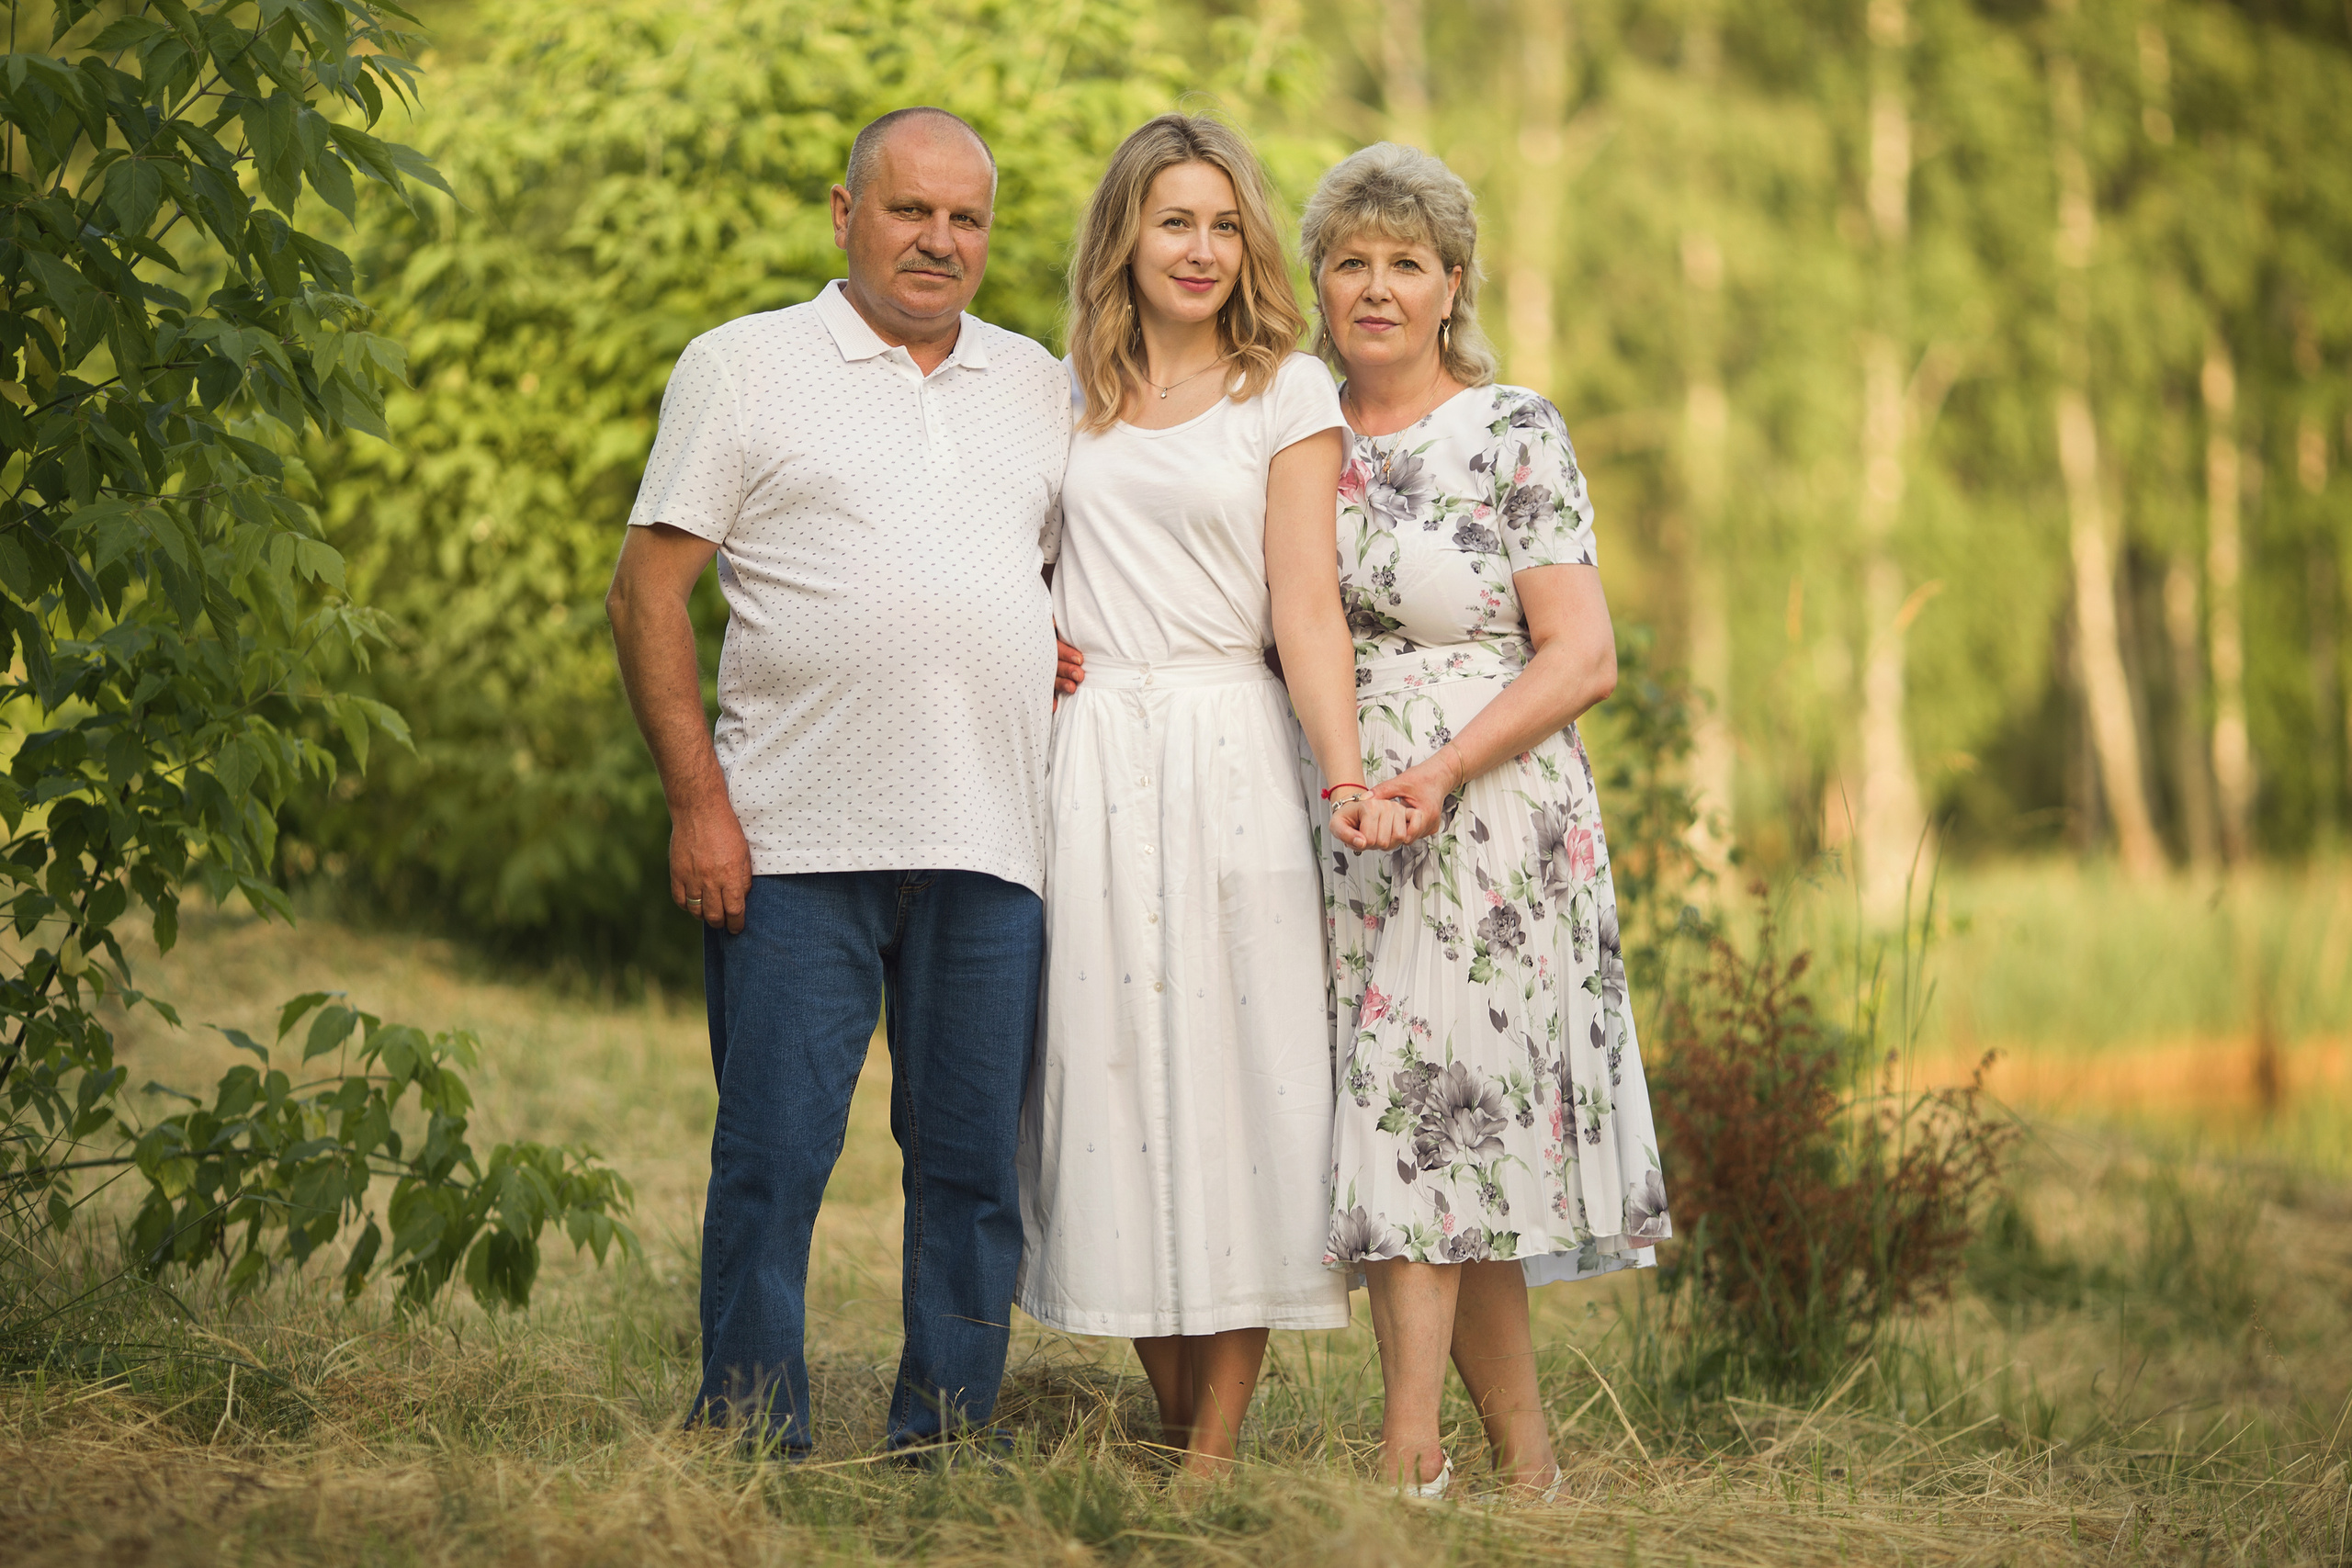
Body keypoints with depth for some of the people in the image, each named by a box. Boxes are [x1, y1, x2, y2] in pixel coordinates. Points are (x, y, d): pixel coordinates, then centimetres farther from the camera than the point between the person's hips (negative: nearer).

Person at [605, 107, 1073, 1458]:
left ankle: (944, 1452, 14)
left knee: (974, 1166, 5)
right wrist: (697, 803, -8)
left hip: (989, 841, 4)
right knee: (773, 1158, -4)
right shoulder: (744, 368, 4)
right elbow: (648, 592, 0)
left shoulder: (1042, 386, 17)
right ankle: (754, 1455, 4)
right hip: (796, 840, -4)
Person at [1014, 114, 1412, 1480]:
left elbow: (1307, 607, -4)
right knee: (1111, 1072, 2)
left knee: (1230, 1071, -5)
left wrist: (1347, 778, -15)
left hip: (1225, 754, -3)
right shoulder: (1072, 392, 14)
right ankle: (1174, 1427, 11)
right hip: (1089, 756, 4)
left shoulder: (1287, 392, 3)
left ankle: (1219, 1447, -1)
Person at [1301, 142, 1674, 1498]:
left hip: (1493, 812, -5)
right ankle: (1528, 1462, 12)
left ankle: (1412, 1451, -8)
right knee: (1445, 1128, 5)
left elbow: (1583, 659, -9)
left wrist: (1444, 770, -21)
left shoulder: (1516, 433, -4)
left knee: (1428, 1103, -11)